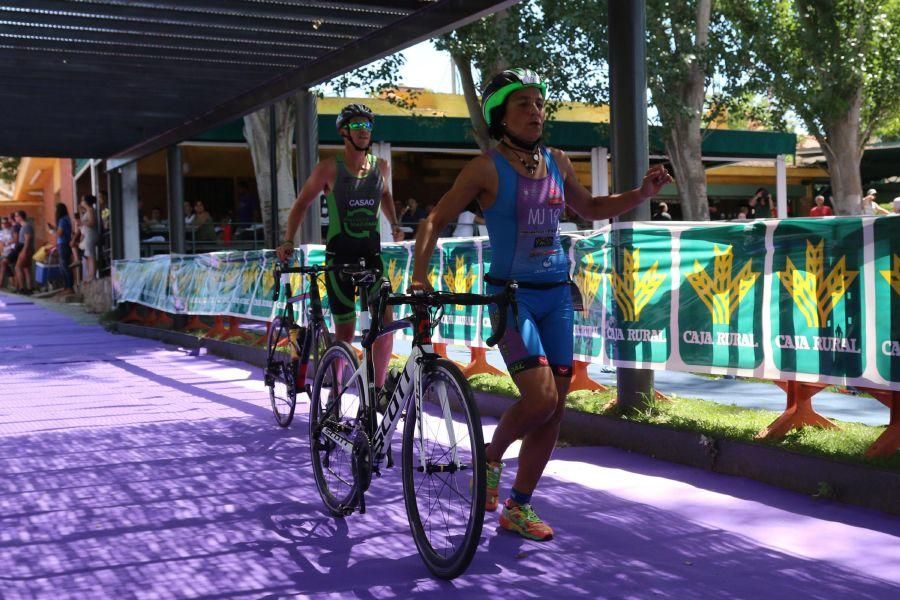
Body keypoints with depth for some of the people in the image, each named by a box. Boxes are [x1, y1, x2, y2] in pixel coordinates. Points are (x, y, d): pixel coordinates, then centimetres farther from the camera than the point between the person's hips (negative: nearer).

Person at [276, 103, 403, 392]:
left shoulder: (380, 166, 5)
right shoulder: (329, 168, -6)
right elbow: (301, 204, 2)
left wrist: (395, 224, 14)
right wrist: (288, 241, -8)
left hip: (371, 251, 3)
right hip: (339, 253, -3)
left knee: (386, 322, -10)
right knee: (345, 332, -3)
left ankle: (378, 387, 5)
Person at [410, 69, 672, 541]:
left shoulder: (557, 163, 8)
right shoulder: (487, 168, -7)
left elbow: (590, 208, 24)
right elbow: (435, 221, -7)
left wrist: (642, 193, 9)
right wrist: (420, 274, -23)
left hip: (556, 296, 6)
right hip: (511, 295, -5)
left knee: (554, 410, 4)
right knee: (540, 399, -18)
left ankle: (518, 509, 18)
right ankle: (491, 458, 14)